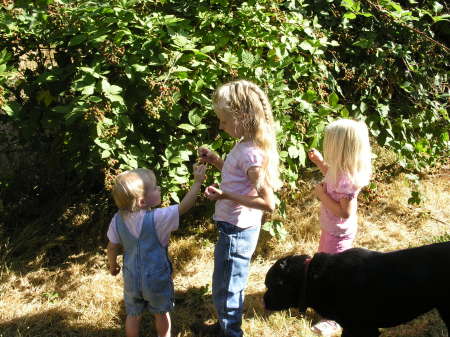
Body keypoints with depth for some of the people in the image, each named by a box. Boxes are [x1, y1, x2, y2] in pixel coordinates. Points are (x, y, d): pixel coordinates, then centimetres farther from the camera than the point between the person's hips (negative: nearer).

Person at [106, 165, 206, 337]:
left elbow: (112, 247, -3)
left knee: (133, 315, 19)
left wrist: (113, 265, 16)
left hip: (132, 278, 3)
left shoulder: (118, 219, -12)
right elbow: (184, 206, -22)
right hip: (157, 278, -3)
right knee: (162, 313, 20)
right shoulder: (157, 218, -26)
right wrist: (198, 181, -15)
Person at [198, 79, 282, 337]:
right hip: (237, 227, 10)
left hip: (237, 231, -10)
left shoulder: (251, 153, -26)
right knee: (231, 285, 27)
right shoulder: (245, 145, 2)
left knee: (225, 289, 7)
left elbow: (268, 203, -26)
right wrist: (216, 161, 5)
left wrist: (226, 195, -25)